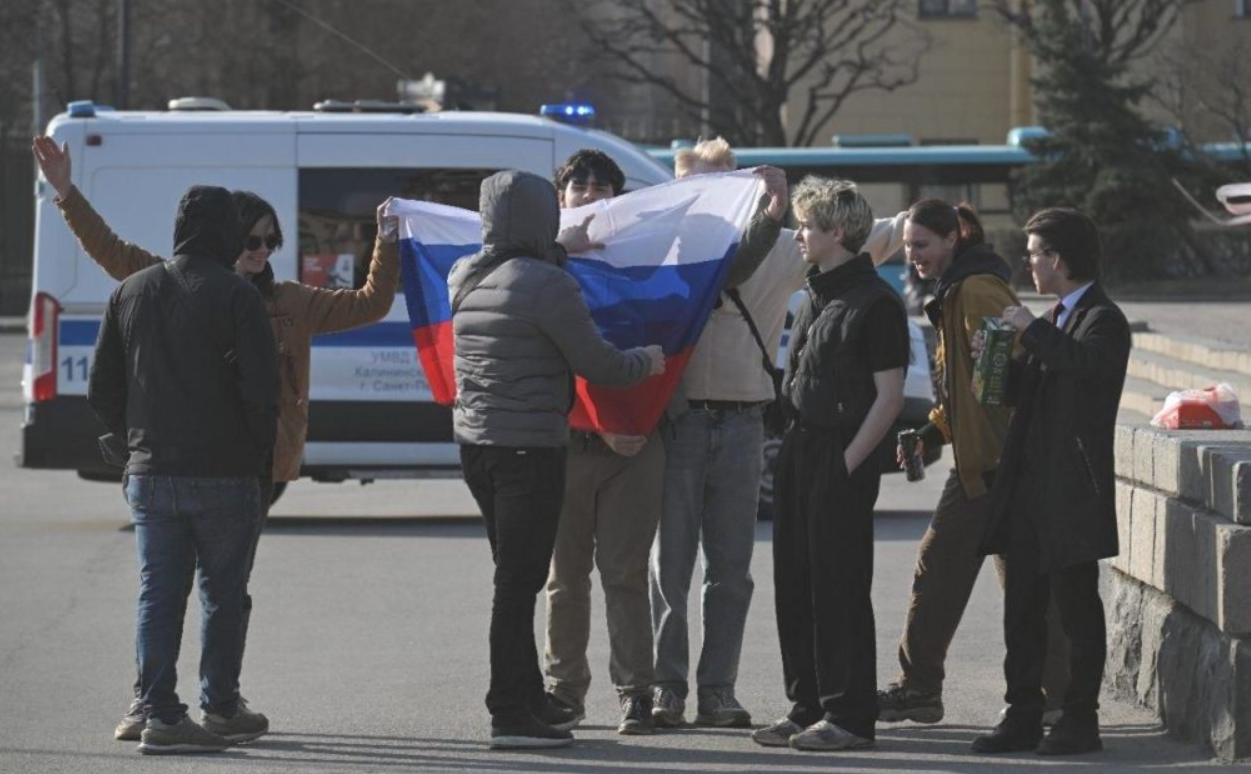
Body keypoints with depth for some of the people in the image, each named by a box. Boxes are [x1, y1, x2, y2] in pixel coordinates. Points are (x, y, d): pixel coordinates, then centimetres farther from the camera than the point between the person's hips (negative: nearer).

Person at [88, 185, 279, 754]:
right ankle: (220, 708, 14)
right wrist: (259, 452, 2)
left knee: (158, 594, 4)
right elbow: (261, 388, -14)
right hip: (224, 474, -4)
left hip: (150, 473, 4)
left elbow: (102, 390, 10)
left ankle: (160, 713, -2)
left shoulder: (130, 292, 8)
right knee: (223, 594, 8)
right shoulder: (235, 296, -9)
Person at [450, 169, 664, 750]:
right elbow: (598, 365, -12)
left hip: (474, 441, 8)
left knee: (516, 576, 18)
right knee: (519, 582, -4)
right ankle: (511, 716, -3)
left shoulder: (465, 277, 6)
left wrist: (561, 249, 40)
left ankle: (529, 701, 25)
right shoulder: (548, 285, -17)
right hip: (530, 450, -8)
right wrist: (647, 362, 8)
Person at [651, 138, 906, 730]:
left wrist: (905, 227, -4)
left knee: (731, 569, 6)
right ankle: (667, 687, 6)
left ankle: (718, 691, 12)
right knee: (669, 563, 0)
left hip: (741, 422, 2)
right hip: (677, 421, -2)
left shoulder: (774, 249, 10)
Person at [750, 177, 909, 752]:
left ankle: (849, 716, -1)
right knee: (795, 588, 10)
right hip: (800, 455, 9)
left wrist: (848, 463, -17)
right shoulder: (817, 296, 16)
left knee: (840, 591, -6)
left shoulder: (875, 303, -12)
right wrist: (794, 448, 15)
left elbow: (889, 397, -15)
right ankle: (807, 707, 18)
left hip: (842, 462, -9)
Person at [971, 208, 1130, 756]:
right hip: (1030, 487, 9)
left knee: (1077, 607, -2)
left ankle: (1080, 721, 3)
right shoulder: (1055, 321, 19)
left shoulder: (1102, 319, -9)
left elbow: (1087, 362, -31)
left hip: (1072, 492, -9)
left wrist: (1031, 330, -19)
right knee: (1022, 607, 8)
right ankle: (1023, 718, 13)